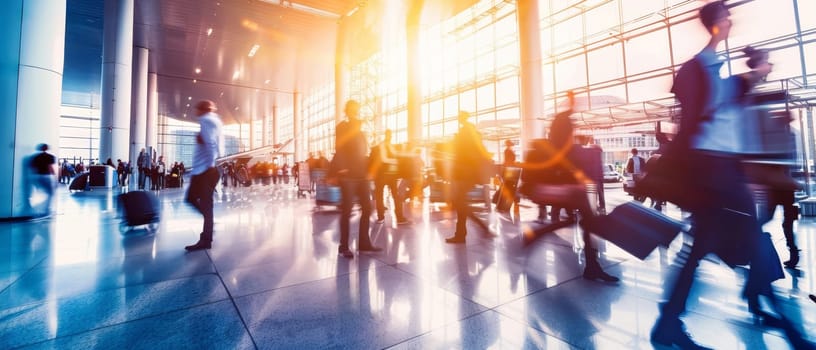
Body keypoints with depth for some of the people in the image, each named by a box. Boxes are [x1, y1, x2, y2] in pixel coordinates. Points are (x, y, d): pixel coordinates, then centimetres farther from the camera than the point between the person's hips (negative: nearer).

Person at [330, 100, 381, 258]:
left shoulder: (361, 131, 20)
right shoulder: (342, 127, 2)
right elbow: (339, 149, -9)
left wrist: (368, 171, 9)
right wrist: (341, 169, -19)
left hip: (362, 175, 6)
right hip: (348, 175, -6)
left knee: (367, 208, 5)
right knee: (346, 210, -3)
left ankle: (364, 242, 16)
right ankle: (343, 246, 7)